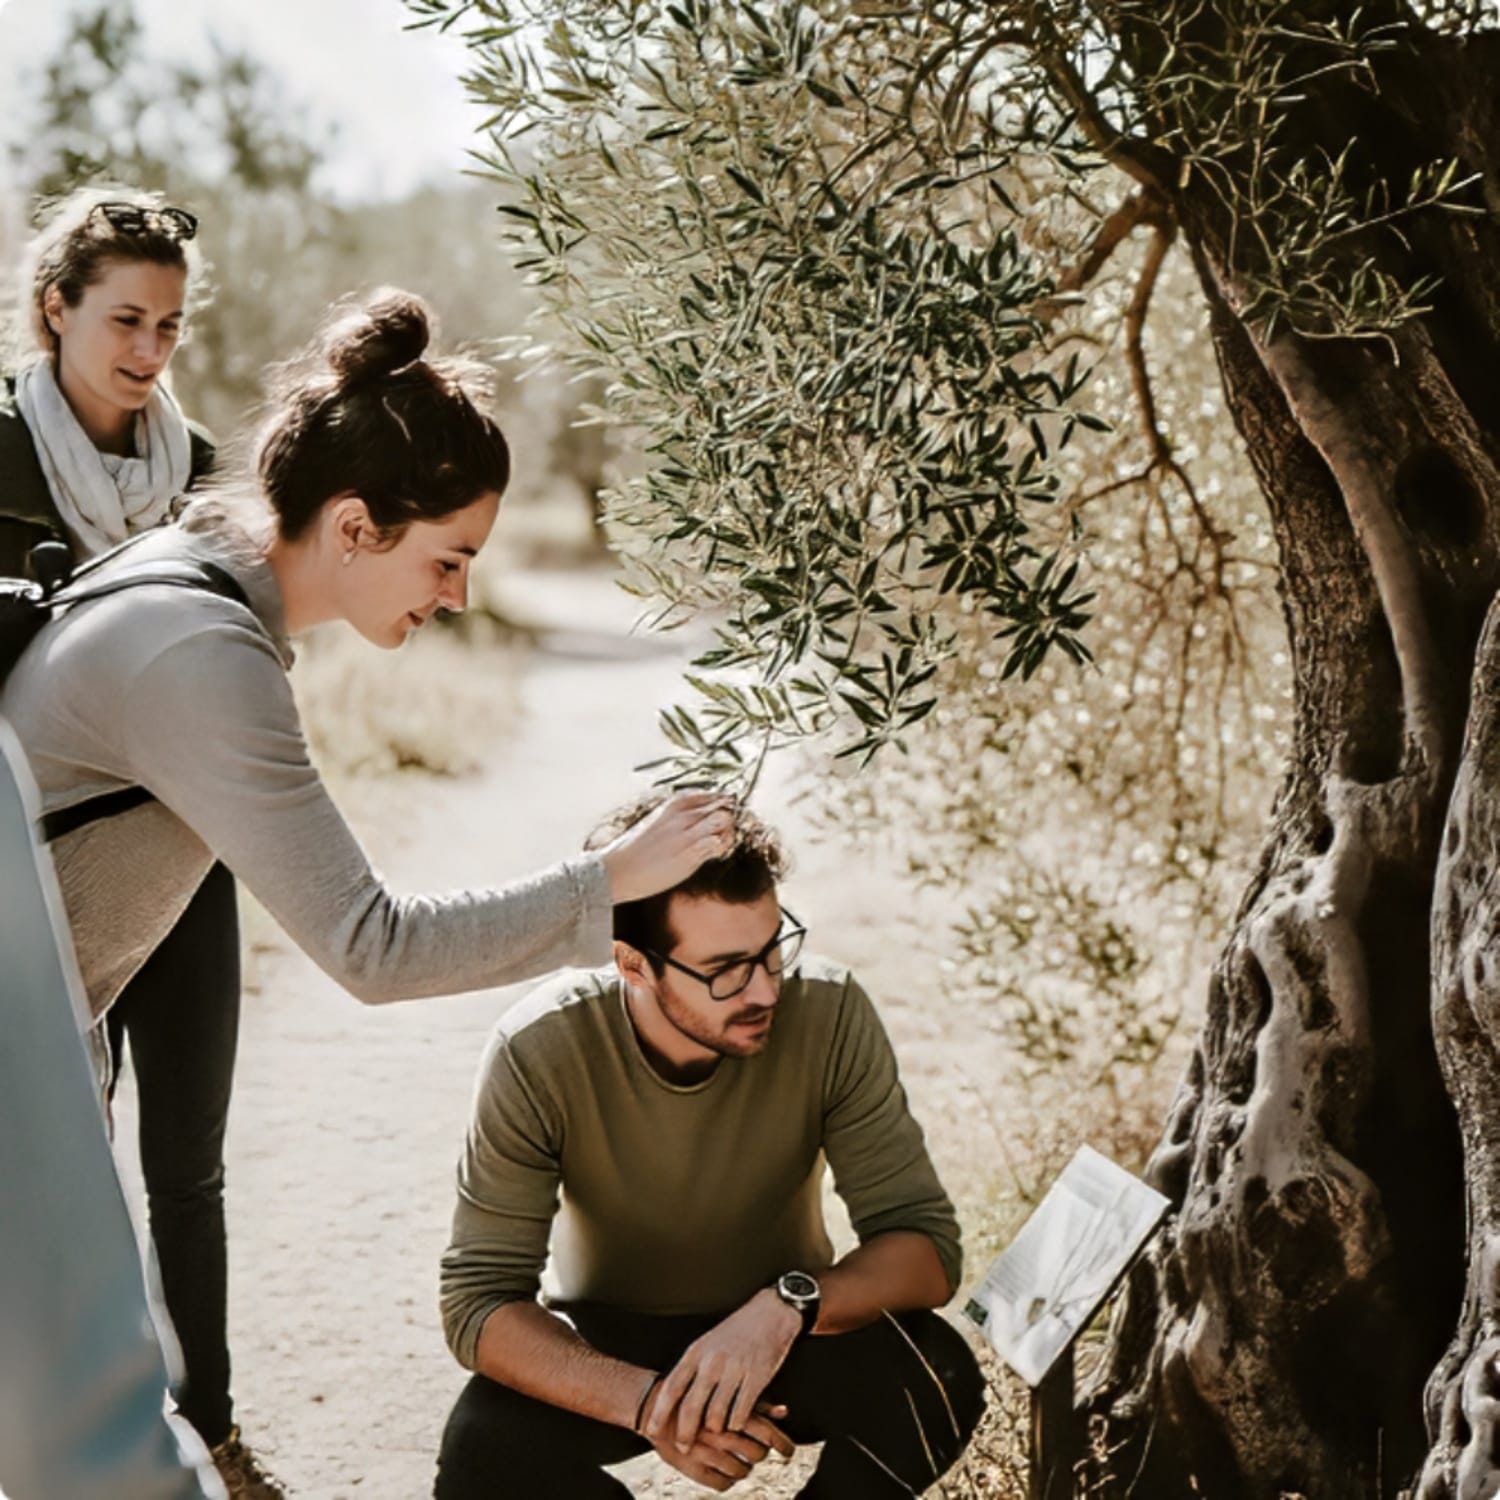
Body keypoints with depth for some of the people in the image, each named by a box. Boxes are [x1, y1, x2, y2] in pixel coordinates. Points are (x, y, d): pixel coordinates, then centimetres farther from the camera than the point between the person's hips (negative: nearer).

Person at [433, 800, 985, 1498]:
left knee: (937, 1382, -29)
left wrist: (786, 1308, -40)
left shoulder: (831, 1014, -23)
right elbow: (477, 1301, -22)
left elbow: (924, 1243, -20)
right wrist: (646, 1402, -38)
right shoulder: (537, 1054, -25)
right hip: (607, 1342, -1)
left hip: (781, 1331, 1)